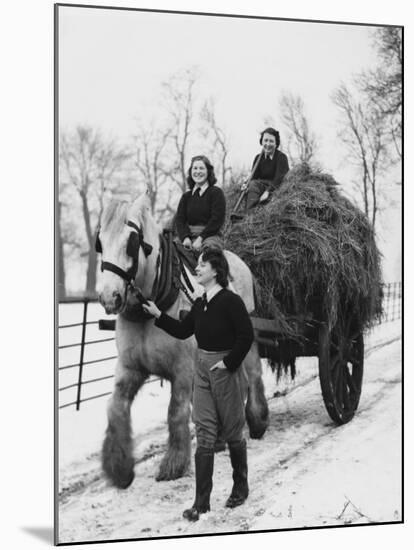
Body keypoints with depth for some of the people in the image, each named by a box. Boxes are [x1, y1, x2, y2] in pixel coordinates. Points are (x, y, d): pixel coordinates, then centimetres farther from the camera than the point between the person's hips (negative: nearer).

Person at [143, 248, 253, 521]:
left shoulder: (231, 301, -15)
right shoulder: (200, 304, 7)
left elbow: (247, 336, -18)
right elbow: (182, 330, 15)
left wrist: (229, 362, -16)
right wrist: (158, 315, 8)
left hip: (227, 370, -7)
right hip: (203, 370, 7)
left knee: (233, 432, 8)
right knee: (204, 435, 3)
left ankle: (241, 488, 28)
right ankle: (202, 501, 4)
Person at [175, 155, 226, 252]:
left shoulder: (216, 193, 4)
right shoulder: (186, 196, 20)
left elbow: (217, 220, -6)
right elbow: (179, 219, 9)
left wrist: (200, 238, -16)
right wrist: (185, 237, -12)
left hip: (211, 236, -4)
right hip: (190, 236, 4)